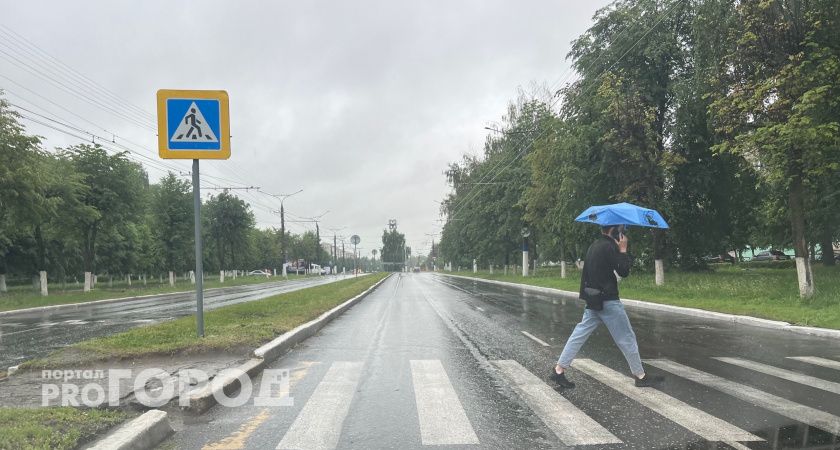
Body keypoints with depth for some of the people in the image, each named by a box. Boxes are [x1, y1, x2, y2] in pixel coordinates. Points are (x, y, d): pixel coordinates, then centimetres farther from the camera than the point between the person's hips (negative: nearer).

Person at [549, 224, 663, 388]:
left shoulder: (594, 246, 12)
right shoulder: (609, 247, -16)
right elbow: (624, 271, -16)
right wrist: (623, 249, -7)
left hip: (593, 300, 9)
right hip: (608, 301, -9)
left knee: (580, 333, 7)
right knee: (627, 338, 3)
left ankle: (559, 370, 5)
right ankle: (641, 376, 14)